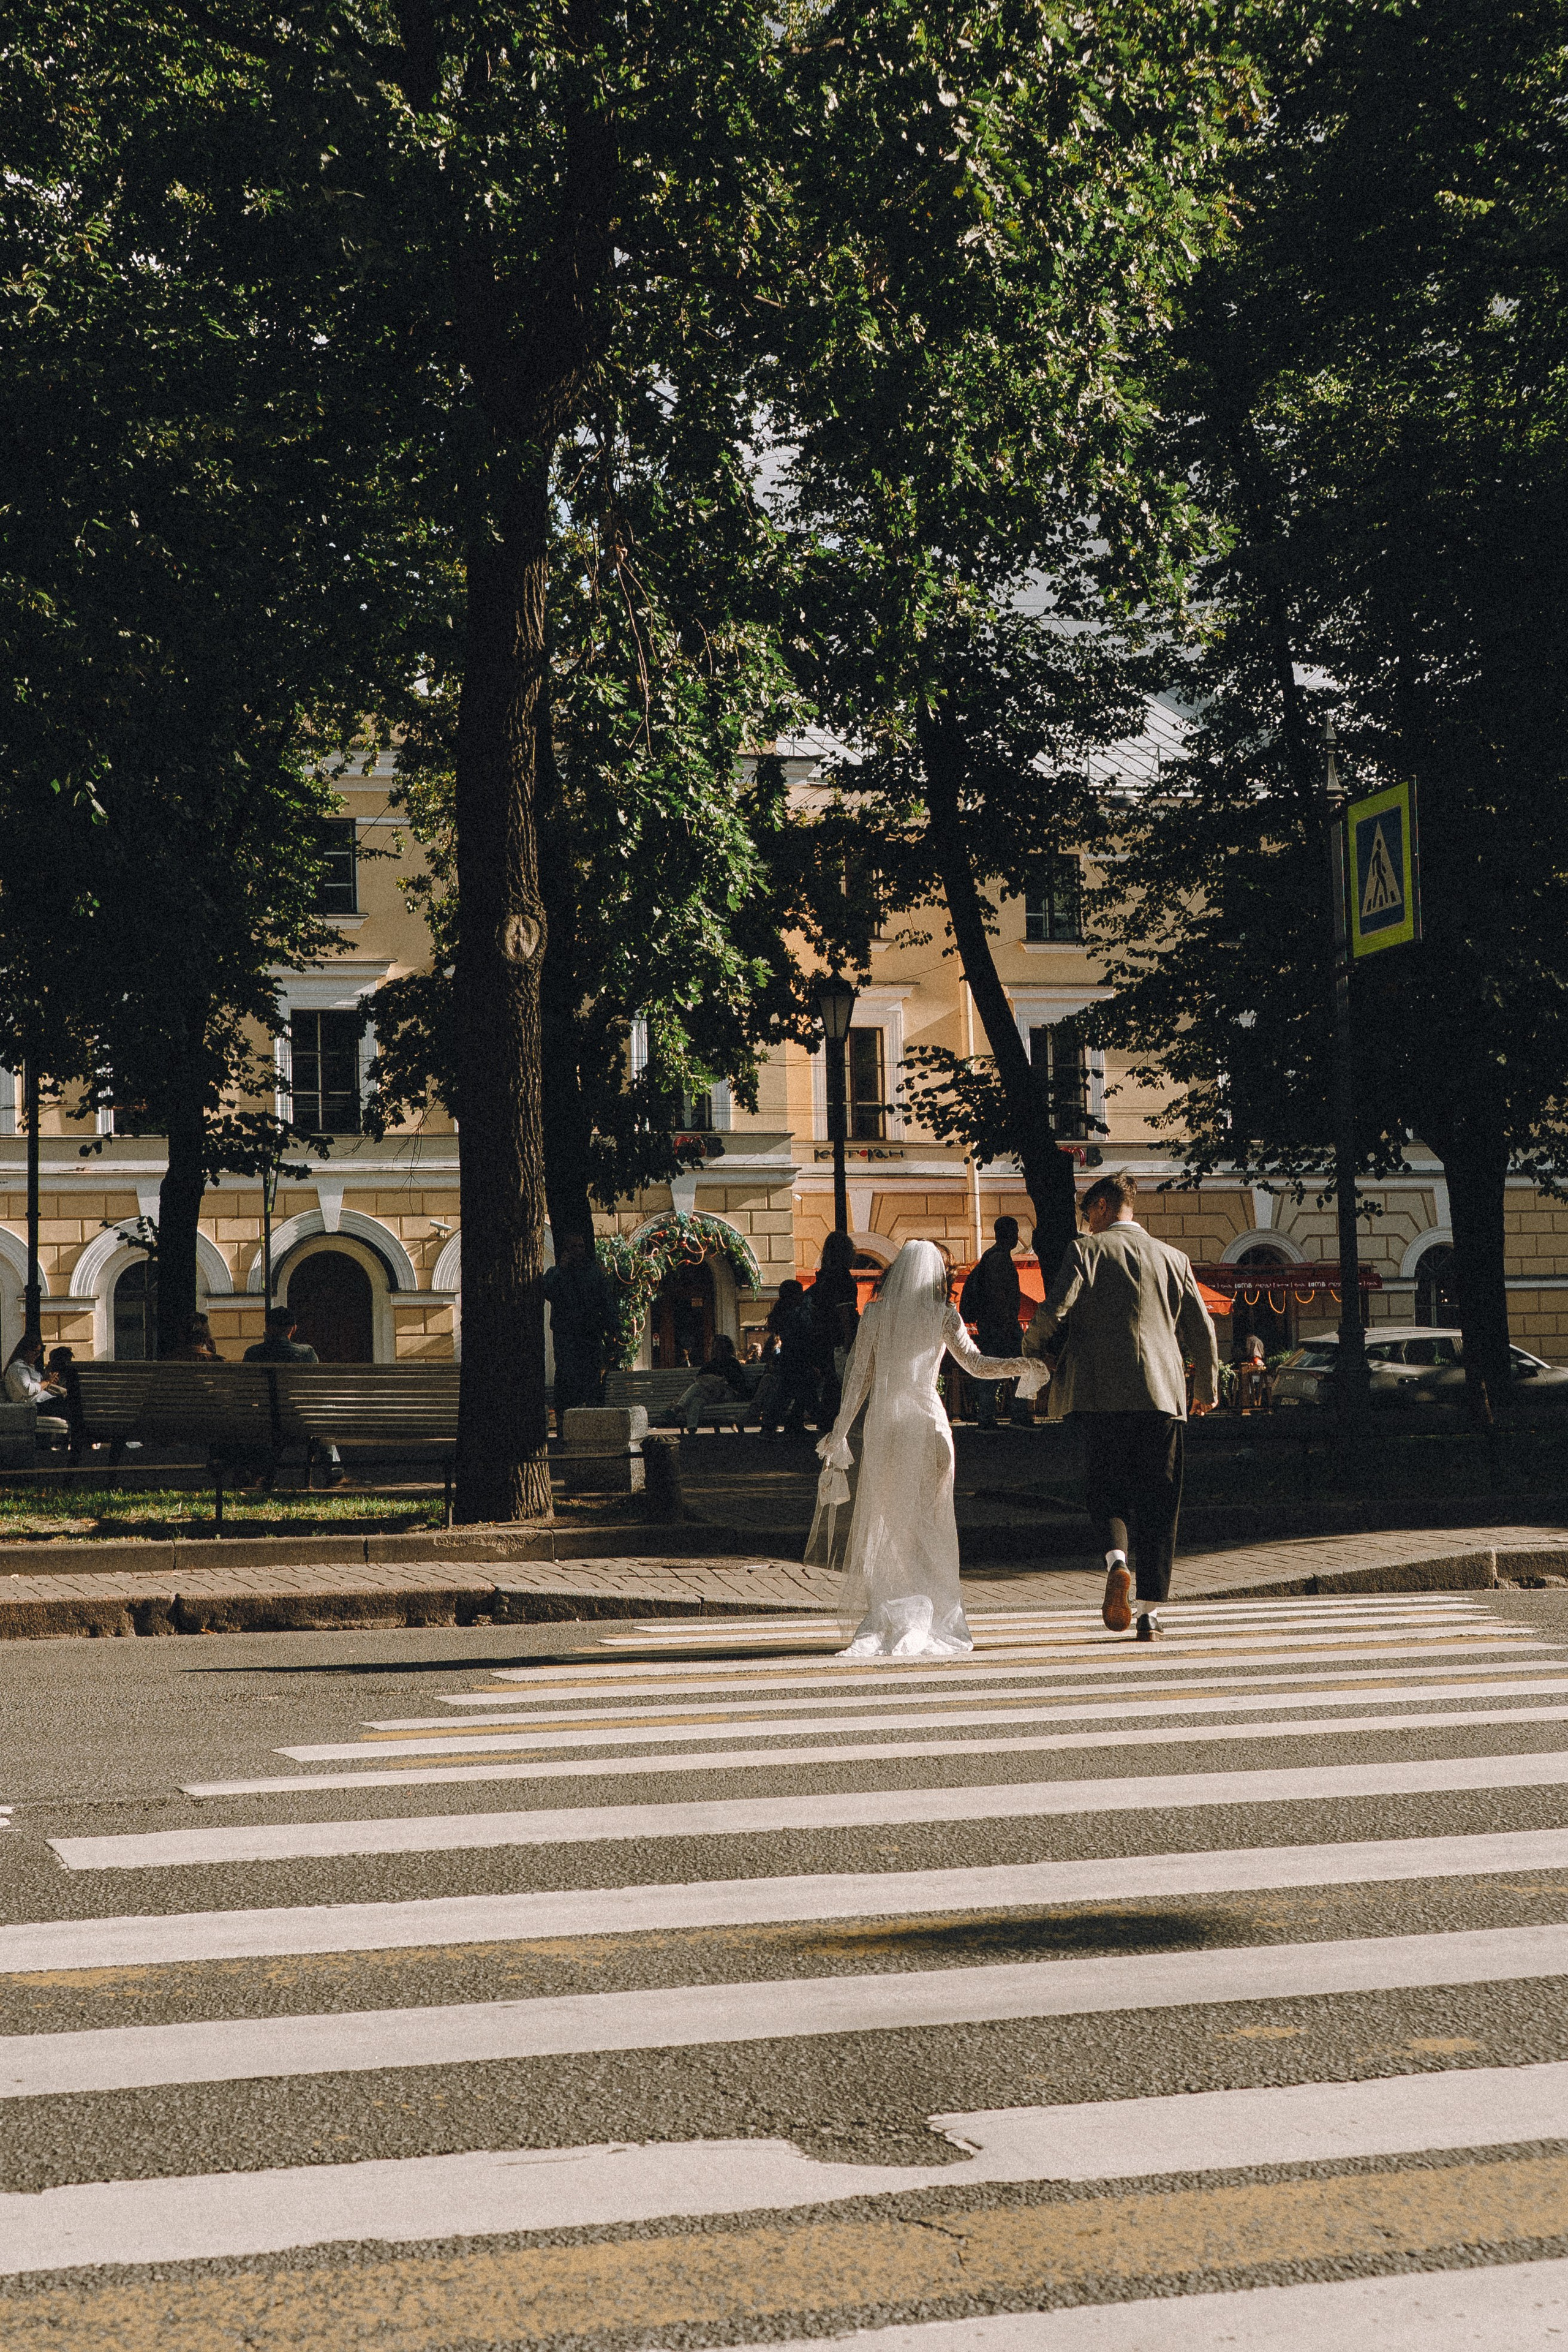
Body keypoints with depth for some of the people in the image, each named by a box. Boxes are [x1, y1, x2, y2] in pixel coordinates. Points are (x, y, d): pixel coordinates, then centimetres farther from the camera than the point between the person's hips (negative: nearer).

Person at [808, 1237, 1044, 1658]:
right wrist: (1024, 1365, 7)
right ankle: (926, 1620, 2)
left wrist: (838, 1434, 8)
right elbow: (977, 1364, -3)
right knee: (927, 1523, 4)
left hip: (882, 1422, 2)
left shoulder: (875, 1313, 4)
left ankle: (881, 1622, 3)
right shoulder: (942, 1314, -2)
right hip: (925, 1421, -2)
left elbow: (857, 1378, 4)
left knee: (881, 1522, 6)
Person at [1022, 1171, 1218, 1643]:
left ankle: (1117, 1562, -21)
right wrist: (1206, 1387, 28)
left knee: (1106, 1489, 9)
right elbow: (1202, 1332, 13)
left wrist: (1031, 1348, 9)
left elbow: (1054, 1310, -12)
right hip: (1161, 1393, 2)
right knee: (1157, 1503, 7)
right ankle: (1149, 1613, 5)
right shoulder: (1172, 1258, 13)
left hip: (1101, 1394, -2)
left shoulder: (1087, 1251, 2)